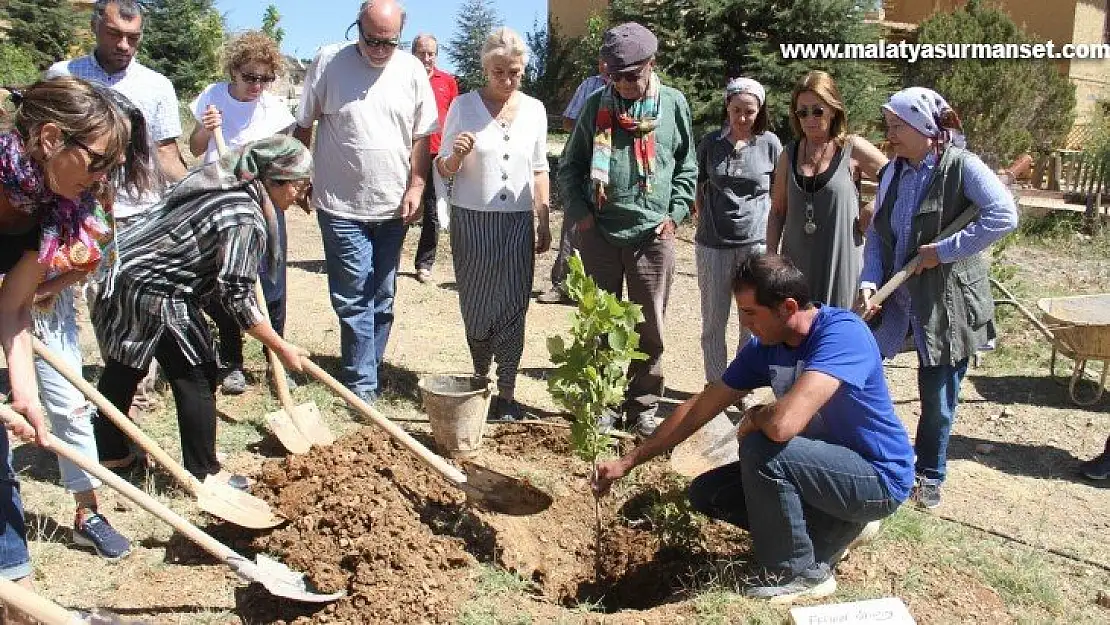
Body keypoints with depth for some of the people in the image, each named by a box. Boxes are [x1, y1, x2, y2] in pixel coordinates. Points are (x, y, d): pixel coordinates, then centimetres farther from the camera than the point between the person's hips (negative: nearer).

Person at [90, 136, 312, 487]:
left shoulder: (223, 185, 8)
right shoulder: (247, 221, -21)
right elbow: (237, 298, -22)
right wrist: (281, 348, -14)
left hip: (121, 273, 10)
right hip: (155, 295, -10)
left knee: (124, 369, 22)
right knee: (196, 377, 1)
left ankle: (108, 451, 38)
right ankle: (203, 471, 11)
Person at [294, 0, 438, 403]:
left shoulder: (411, 70, 2)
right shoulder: (329, 63, -4)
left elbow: (422, 136, 6)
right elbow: (303, 126, 4)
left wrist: (416, 187, -3)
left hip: (393, 206, 3)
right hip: (342, 205, -3)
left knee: (382, 298, 11)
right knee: (354, 298, -4)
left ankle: (366, 370, 26)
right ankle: (362, 385, 3)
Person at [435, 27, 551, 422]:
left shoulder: (534, 109, 4)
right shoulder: (464, 106, -5)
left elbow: (539, 170, 12)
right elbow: (442, 170, -1)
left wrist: (543, 222, 9)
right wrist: (455, 156, -23)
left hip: (518, 221, 2)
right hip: (472, 220, -1)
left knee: (513, 308, -1)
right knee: (476, 306, 7)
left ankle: (506, 392, 7)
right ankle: (481, 380, 28)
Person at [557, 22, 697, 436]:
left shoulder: (673, 104, 4)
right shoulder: (597, 105, 3)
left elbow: (687, 167, 10)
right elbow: (570, 166, 8)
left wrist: (675, 214, 0)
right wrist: (580, 213, -4)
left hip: (653, 235, 0)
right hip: (599, 234, 1)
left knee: (649, 328, 6)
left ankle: (643, 408, 19)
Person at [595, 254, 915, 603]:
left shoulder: (841, 334, -30)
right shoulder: (765, 347, -5)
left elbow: (782, 423, -43)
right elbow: (700, 407, 2)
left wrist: (753, 418, -18)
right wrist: (628, 463, 3)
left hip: (879, 476, -8)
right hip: (830, 463, 8)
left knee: (760, 449, -30)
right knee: (706, 493, 3)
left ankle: (801, 572, -8)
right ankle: (837, 526, 10)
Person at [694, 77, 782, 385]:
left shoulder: (769, 143, -1)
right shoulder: (711, 143, 2)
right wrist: (704, 221, 6)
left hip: (756, 242, -1)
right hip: (713, 244, 1)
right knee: (713, 323, 8)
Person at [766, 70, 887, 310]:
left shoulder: (853, 149, -3)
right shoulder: (790, 154, 8)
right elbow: (777, 212, 11)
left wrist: (872, 218, -5)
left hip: (841, 262, -3)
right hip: (796, 265, 3)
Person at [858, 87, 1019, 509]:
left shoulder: (962, 166, -13)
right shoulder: (892, 173, 5)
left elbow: (1004, 216, -25)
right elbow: (876, 235, 5)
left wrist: (944, 250, -23)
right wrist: (869, 283, -9)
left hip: (945, 303, -5)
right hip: (894, 296, 5)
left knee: (938, 398, 9)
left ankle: (930, 474, 31)